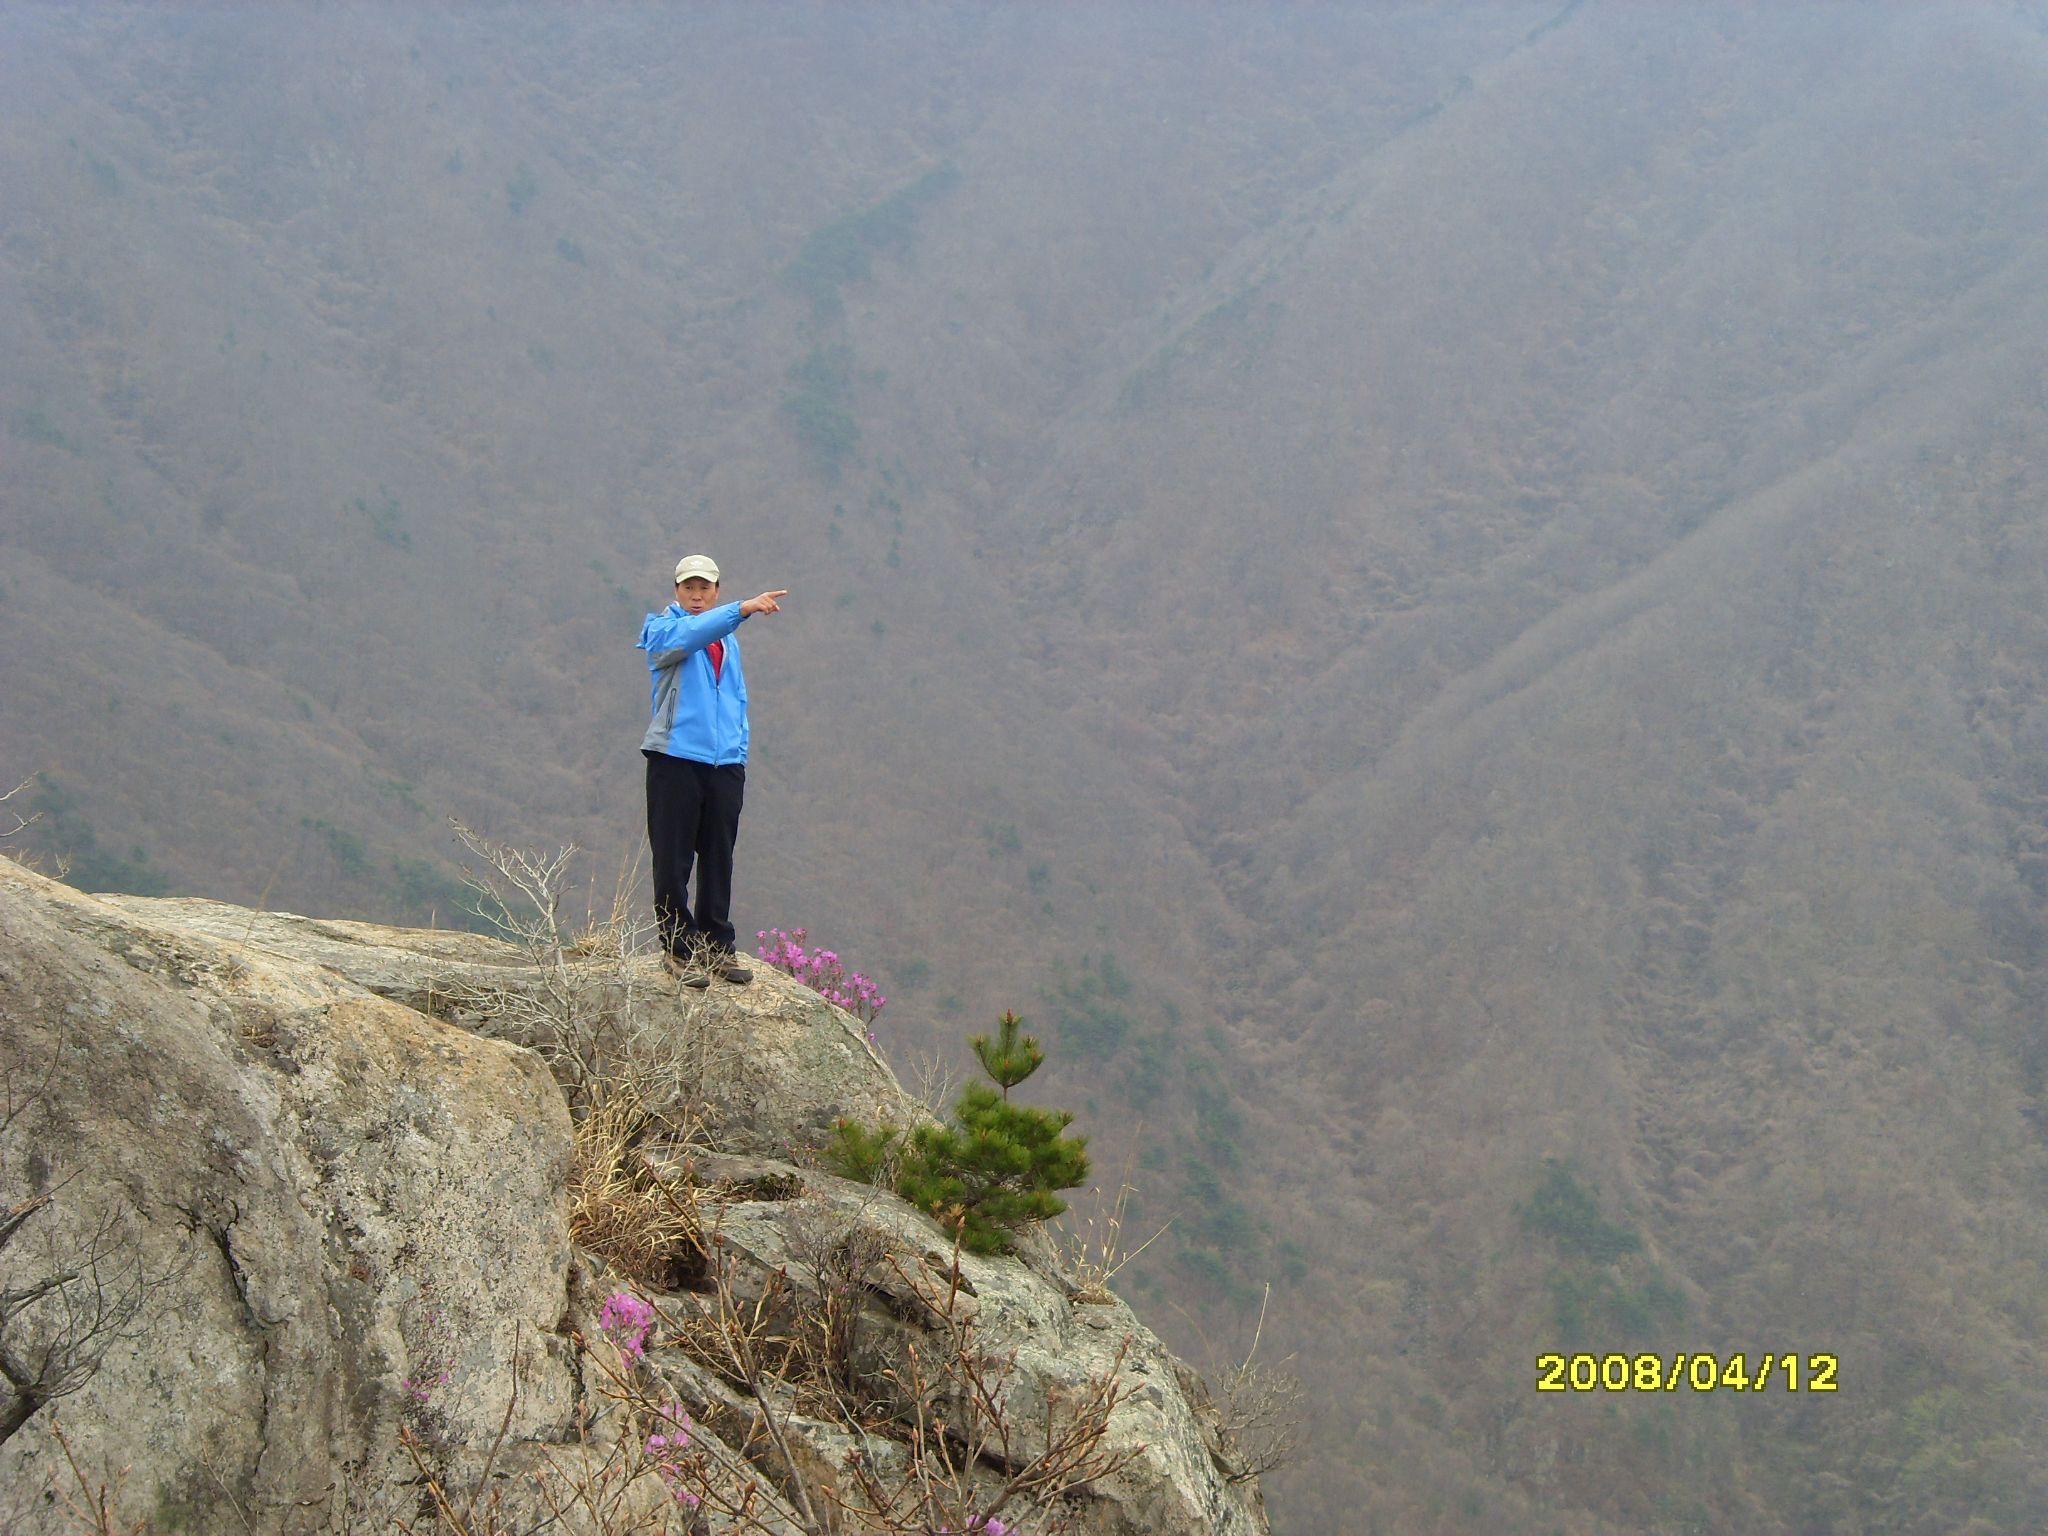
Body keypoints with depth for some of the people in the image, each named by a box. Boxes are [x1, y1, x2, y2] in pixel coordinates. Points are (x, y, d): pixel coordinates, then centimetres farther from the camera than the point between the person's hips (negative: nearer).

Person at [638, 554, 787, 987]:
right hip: (676, 757, -5)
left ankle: (718, 947, 15)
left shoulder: (728, 642, 20)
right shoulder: (662, 629, 1)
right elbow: (686, 637, -22)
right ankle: (680, 948, 2)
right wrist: (742, 609, -34)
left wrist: (740, 753, 11)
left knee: (718, 861, 8)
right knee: (674, 861, -3)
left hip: (725, 763, 5)